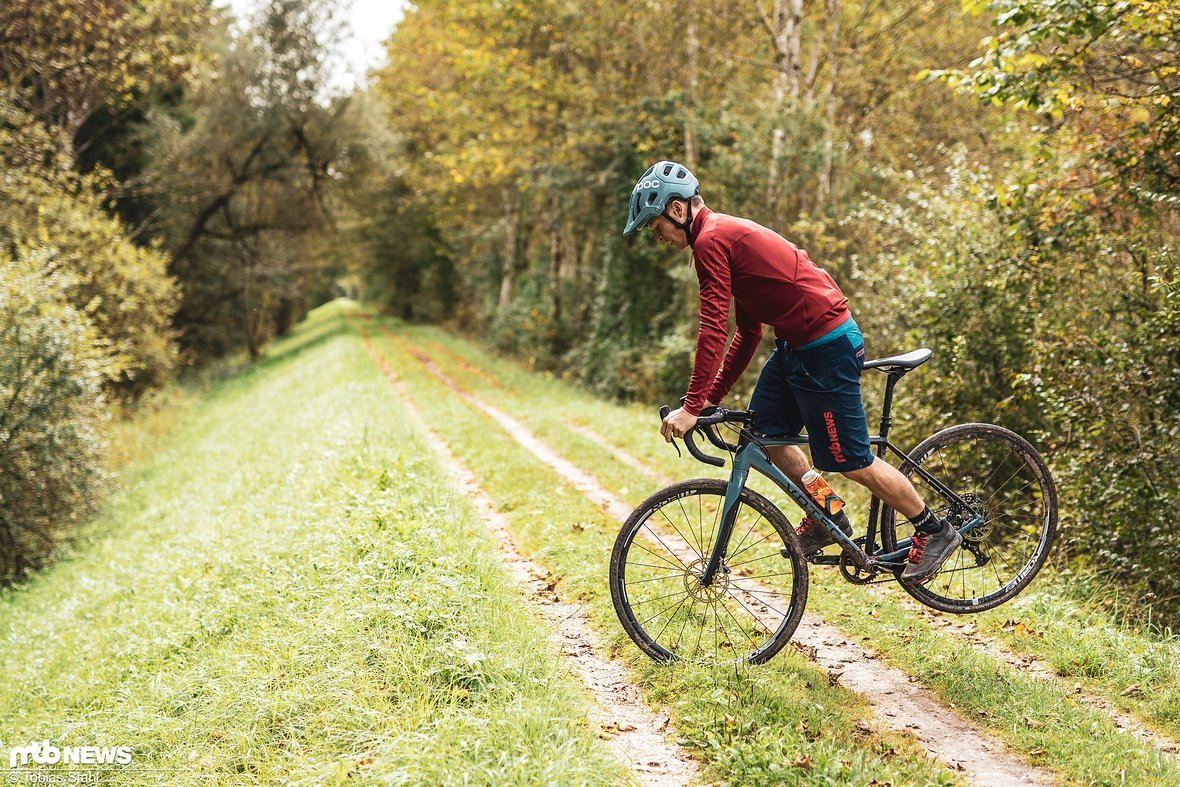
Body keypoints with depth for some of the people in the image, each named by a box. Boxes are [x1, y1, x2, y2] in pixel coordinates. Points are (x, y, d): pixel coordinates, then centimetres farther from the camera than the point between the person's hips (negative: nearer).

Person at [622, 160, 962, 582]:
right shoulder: (727, 234, 16)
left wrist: (692, 407, -20)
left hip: (826, 348, -10)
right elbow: (747, 332, 18)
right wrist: (711, 397, 16)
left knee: (850, 461, -1)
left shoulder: (711, 240, -15)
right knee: (765, 430, 13)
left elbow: (713, 330, -22)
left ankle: (934, 531, 15)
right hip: (795, 342, 10)